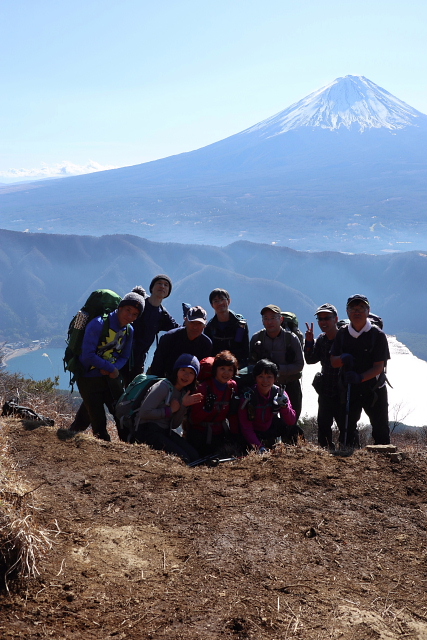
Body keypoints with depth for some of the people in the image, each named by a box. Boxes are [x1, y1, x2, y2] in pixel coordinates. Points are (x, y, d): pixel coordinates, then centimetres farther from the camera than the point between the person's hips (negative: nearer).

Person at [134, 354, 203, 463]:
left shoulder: (184, 393, 10)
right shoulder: (163, 386, -15)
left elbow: (174, 425, 7)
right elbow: (144, 413, -23)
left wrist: (183, 406, -8)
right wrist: (170, 410, -15)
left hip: (165, 432, 8)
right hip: (147, 431, -8)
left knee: (194, 457, -8)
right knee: (183, 459, -19)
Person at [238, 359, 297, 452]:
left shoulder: (280, 393, -14)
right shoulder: (248, 397, -23)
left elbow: (292, 421, -16)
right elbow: (246, 428, -20)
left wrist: (284, 406, -35)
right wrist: (260, 447, -32)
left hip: (271, 430, 4)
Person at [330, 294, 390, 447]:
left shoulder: (377, 335, -10)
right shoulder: (342, 334, 1)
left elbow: (379, 367, -13)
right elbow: (333, 361, 4)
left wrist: (360, 377, -30)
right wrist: (343, 359, -19)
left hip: (375, 389, -2)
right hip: (350, 388, 3)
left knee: (381, 430, 4)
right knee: (348, 427, 3)